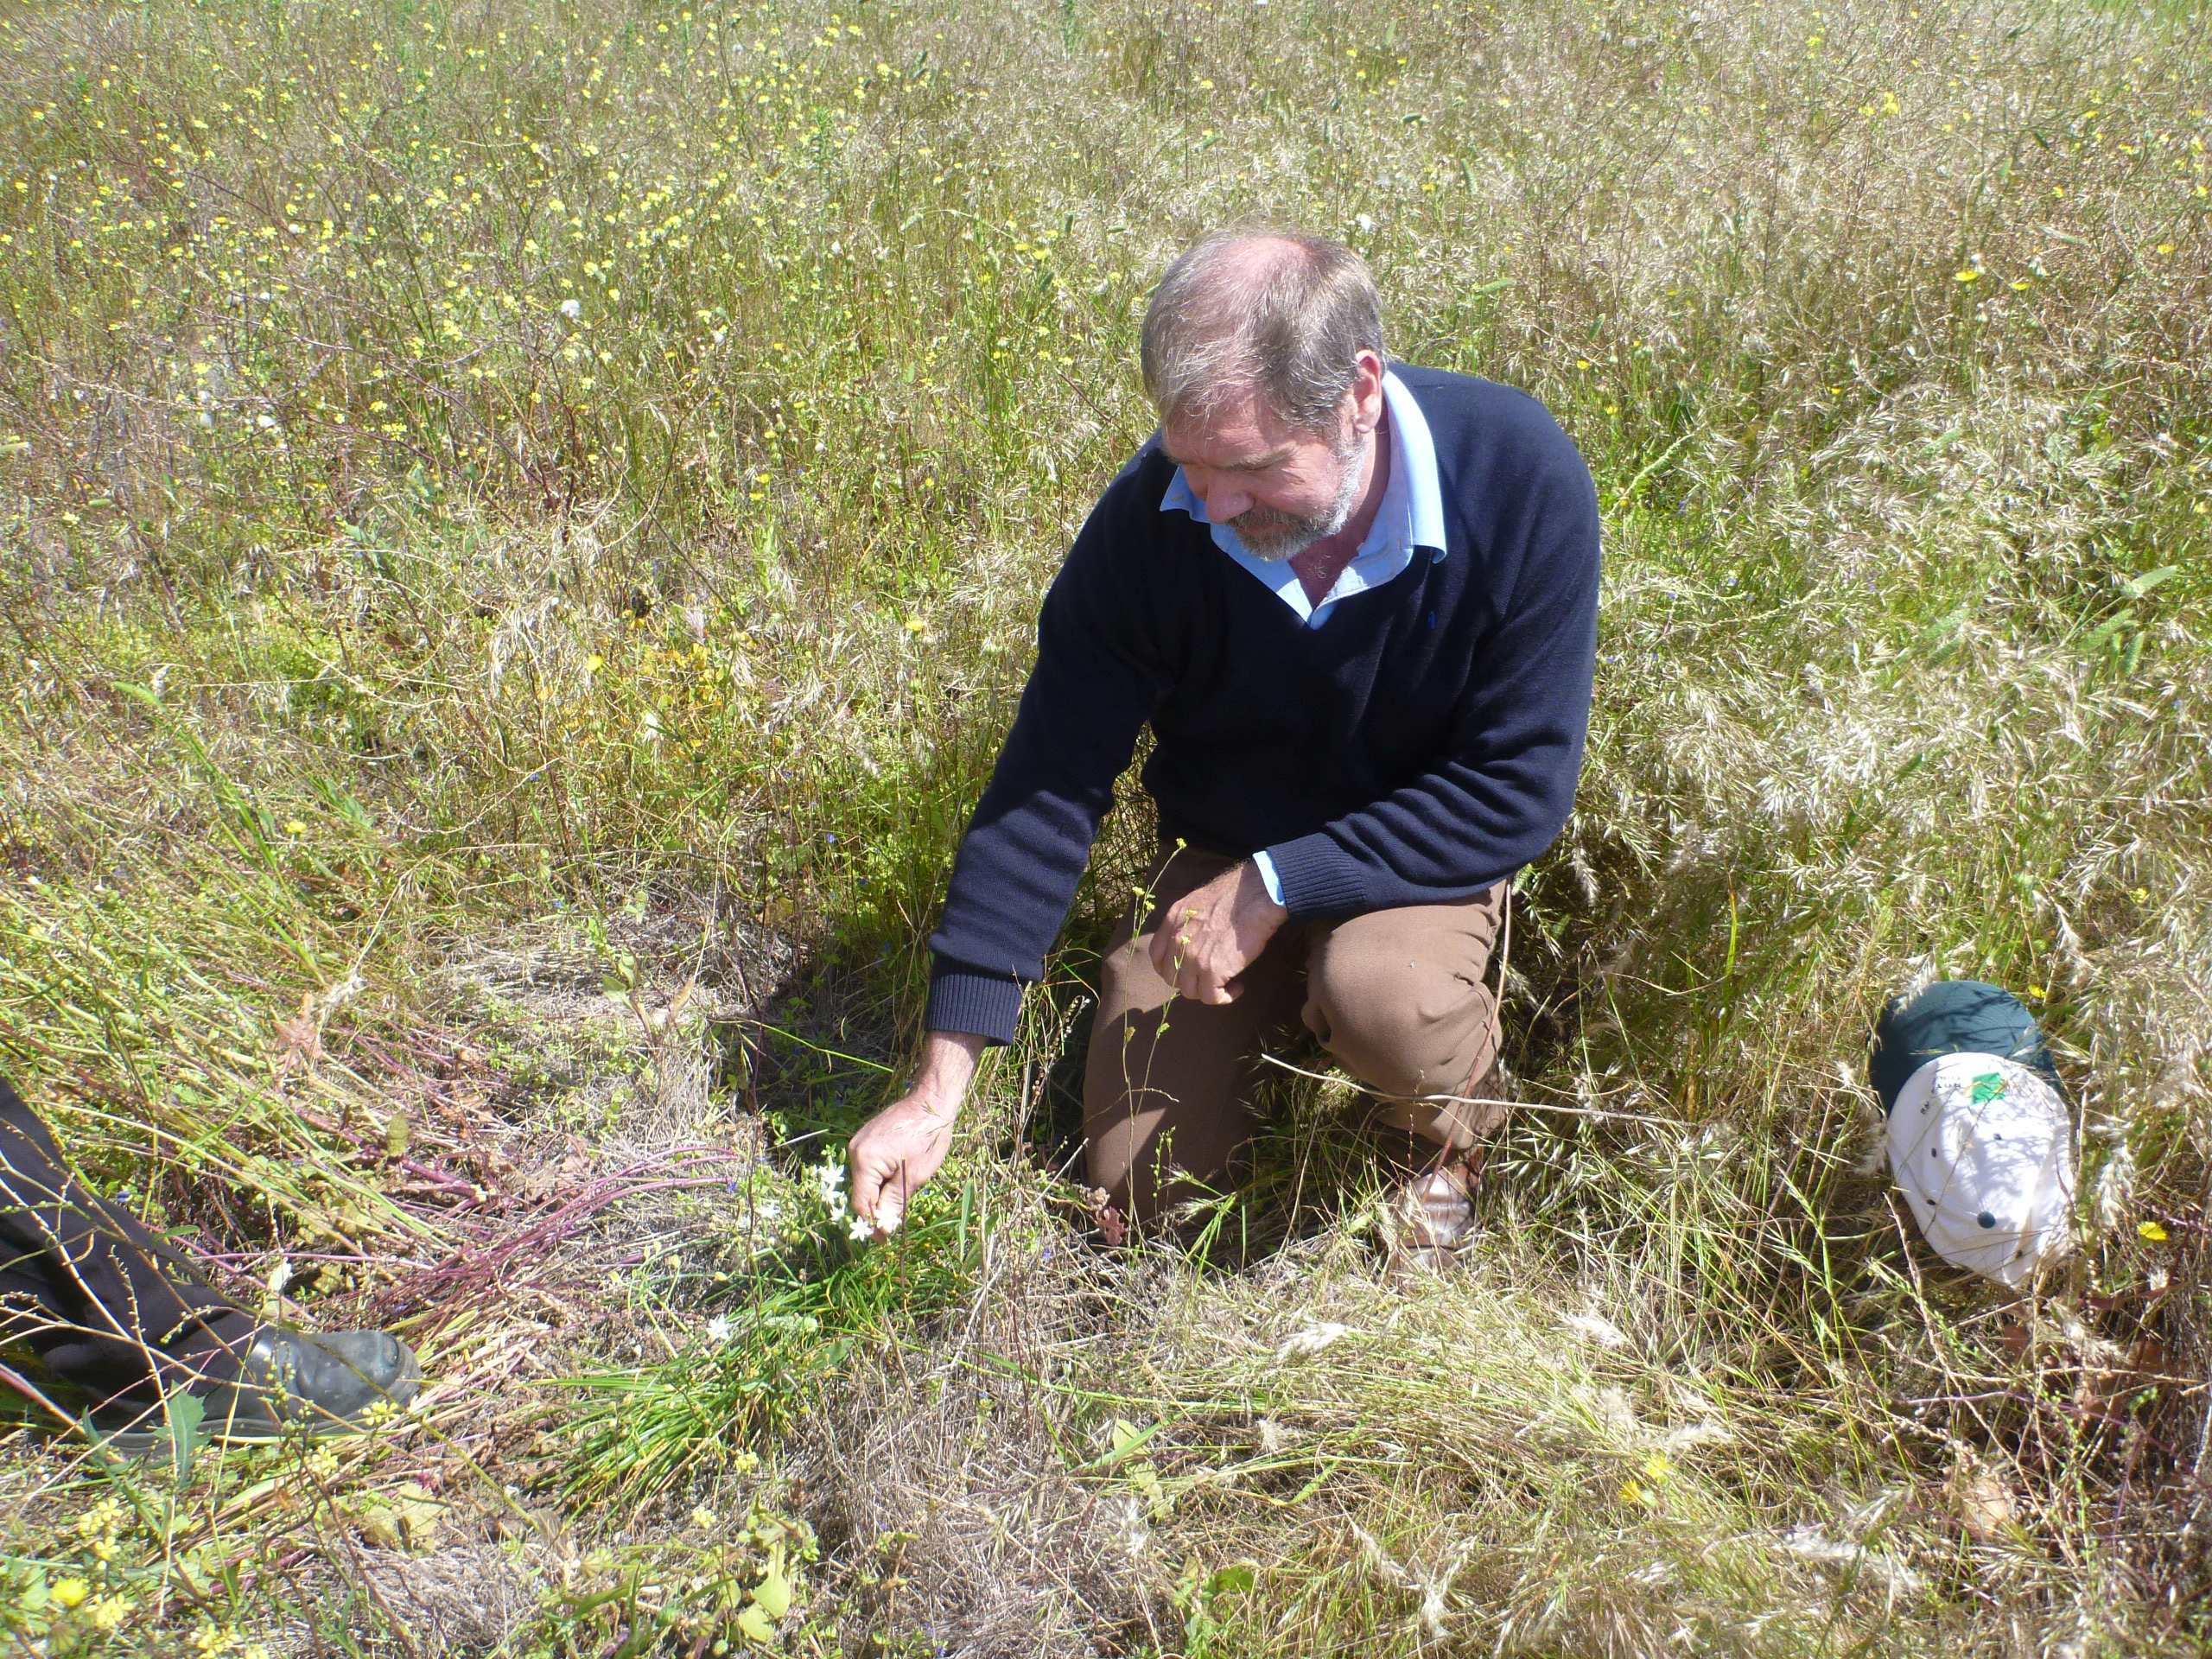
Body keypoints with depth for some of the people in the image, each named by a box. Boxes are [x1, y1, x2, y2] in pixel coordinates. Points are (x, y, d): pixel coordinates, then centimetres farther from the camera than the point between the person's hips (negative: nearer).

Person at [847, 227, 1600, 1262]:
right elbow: (1049, 785, -19)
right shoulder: (1151, 517, -23)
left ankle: (1447, 1139, 1)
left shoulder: (1521, 483, -28)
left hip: (1422, 852, -2)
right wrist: (940, 1087, -21)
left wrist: (1280, 885, -28)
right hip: (1217, 854, 2)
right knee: (1138, 1198, 0)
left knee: (1383, 993, -36)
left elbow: (1519, 789, -22)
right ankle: (1280, 1003, 28)